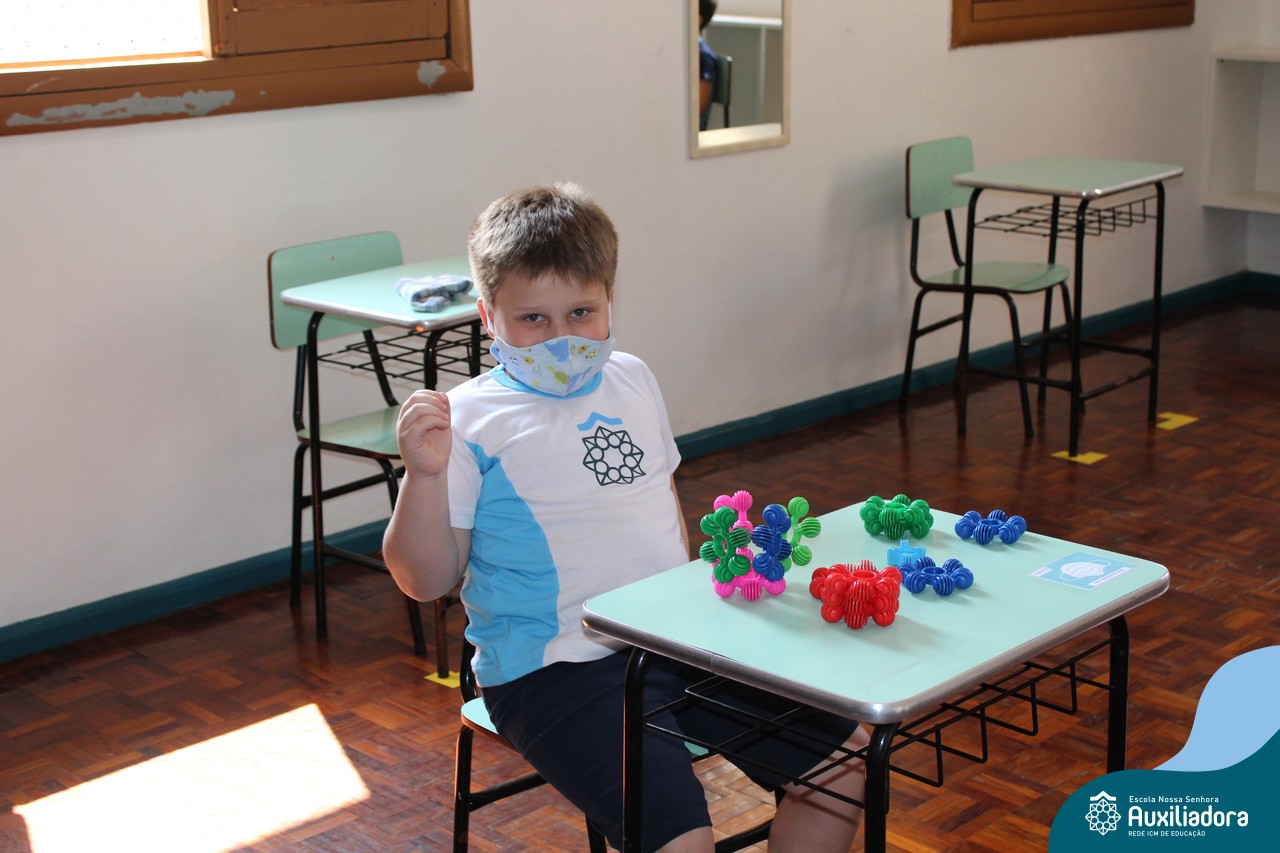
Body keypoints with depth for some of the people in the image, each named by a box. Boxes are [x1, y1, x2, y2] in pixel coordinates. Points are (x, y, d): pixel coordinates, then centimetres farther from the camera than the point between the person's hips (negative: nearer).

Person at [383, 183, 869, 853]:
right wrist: (425, 474, -25)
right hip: (553, 667, -7)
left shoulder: (632, 380, 11)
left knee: (846, 755, 3)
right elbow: (426, 581, -10)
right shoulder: (467, 422, -9)